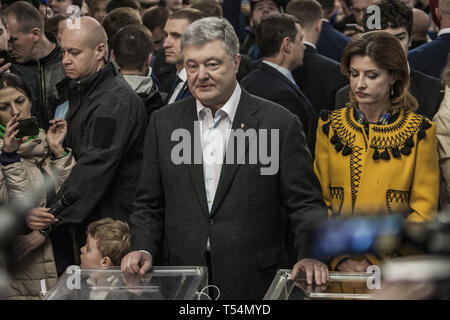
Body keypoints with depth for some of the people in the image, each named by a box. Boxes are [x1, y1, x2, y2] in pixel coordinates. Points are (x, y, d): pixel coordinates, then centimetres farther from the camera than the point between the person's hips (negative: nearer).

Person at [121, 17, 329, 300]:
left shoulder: (280, 124, -3)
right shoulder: (164, 123, 7)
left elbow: (306, 204, -2)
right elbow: (150, 204, 11)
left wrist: (311, 255, -18)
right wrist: (143, 249, -5)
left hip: (255, 284, -2)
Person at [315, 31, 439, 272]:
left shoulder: (420, 132, -1)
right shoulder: (330, 127, 5)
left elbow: (424, 211, -1)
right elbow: (319, 201, 5)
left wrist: (376, 259, -11)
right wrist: (340, 258, -8)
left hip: (396, 265, -1)